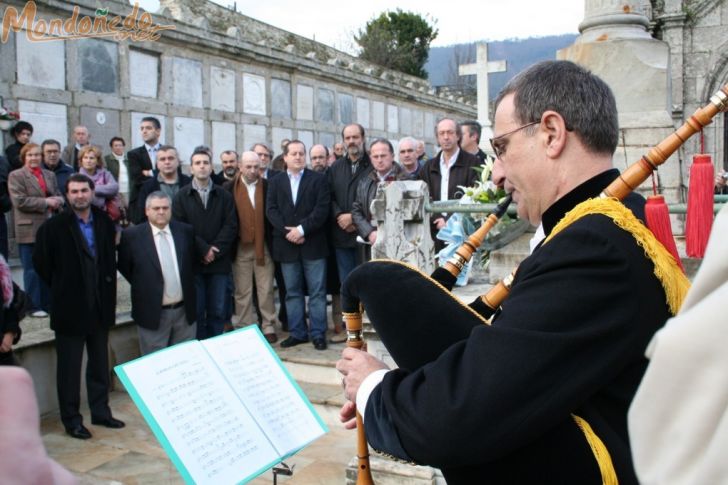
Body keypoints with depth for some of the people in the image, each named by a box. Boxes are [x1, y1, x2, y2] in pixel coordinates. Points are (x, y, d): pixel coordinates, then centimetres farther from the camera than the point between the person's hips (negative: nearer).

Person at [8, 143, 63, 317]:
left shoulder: (49, 175, 15)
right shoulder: (16, 176, -3)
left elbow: (58, 197, 14)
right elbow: (20, 201, -13)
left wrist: (57, 201, -9)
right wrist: (45, 202, -14)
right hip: (29, 229, -5)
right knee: (32, 270, 2)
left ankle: (47, 303, 20)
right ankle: (34, 306, 9)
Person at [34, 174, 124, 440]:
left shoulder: (105, 222, 3)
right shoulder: (53, 226, -9)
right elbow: (41, 263, -2)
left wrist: (107, 287, 7)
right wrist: (60, 288, 1)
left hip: (100, 306, 4)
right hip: (70, 307, -4)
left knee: (100, 363, 14)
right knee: (69, 367, 6)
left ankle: (100, 411, 26)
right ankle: (71, 419, 17)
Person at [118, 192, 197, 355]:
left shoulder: (186, 230, 2)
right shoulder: (132, 235, -8)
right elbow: (124, 266, 2)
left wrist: (186, 284, 8)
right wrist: (143, 287, 1)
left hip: (185, 310, 3)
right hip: (152, 312, -3)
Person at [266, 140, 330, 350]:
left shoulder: (319, 179, 3)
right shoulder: (275, 182, 11)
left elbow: (322, 209, -7)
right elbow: (271, 210, 2)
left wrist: (301, 229, -15)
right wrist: (287, 232, -12)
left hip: (313, 244, -2)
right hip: (287, 244, 3)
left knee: (317, 291, 1)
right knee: (292, 292, 8)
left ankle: (318, 333, 8)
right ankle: (297, 332, 16)